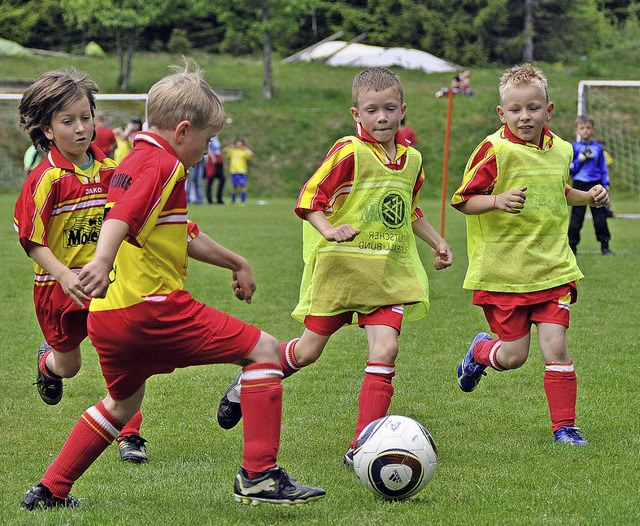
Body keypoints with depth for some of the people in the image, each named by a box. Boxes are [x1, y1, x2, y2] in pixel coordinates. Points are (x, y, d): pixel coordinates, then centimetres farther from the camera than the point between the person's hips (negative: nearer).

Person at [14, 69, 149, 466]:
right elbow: (32, 241, -16)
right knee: (68, 365, 17)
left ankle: (130, 435, 1)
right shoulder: (46, 179, -15)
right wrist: (63, 275, -28)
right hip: (60, 286, -2)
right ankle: (48, 362, 55)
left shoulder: (109, 171, -1)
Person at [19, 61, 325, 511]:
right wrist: (103, 260, -43)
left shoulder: (132, 164, 23)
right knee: (263, 349, -5)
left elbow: (184, 236, 34)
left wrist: (234, 262, 42)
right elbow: (123, 215, -28)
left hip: (108, 318, 10)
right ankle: (259, 475, -12)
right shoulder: (163, 165, -9)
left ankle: (51, 490, 32)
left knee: (123, 401, 31)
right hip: (153, 306, -10)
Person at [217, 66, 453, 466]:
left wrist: (437, 241, 24)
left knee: (385, 351, -13)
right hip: (339, 267, -4)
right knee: (309, 350, 3)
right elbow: (309, 198, -13)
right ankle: (246, 387, 32)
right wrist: (329, 230, -29)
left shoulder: (411, 159, 10)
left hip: (390, 275, 4)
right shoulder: (349, 152, -11)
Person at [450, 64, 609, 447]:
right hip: (503, 271, -4)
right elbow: (463, 200, -10)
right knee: (514, 355, 2)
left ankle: (564, 425, 6)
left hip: (553, 268, 4)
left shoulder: (560, 151, 8)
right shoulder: (495, 150, -11)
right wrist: (498, 201, -27)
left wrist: (588, 197, 11)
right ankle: (480, 351, 36)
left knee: (556, 347, -6)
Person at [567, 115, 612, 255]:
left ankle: (605, 246, 9)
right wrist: (579, 160, -15)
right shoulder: (574, 147, 2)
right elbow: (570, 169, 0)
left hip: (595, 185, 1)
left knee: (600, 217, 2)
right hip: (579, 186, -1)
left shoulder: (598, 148, 7)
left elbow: (603, 169, 10)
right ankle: (572, 246, 8)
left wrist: (605, 186, 4)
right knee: (576, 217, 1)